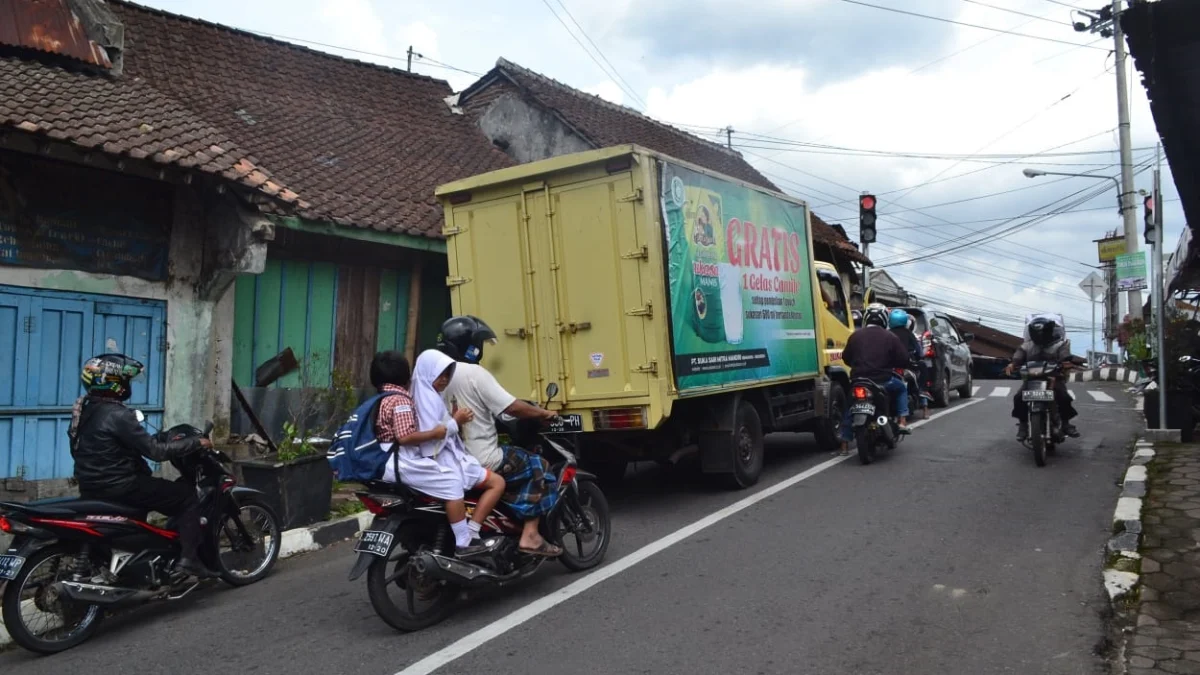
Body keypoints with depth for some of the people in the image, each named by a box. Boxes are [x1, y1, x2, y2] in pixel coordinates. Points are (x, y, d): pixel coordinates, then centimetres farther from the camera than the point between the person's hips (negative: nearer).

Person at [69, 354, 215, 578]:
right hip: (118, 487, -10)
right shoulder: (118, 415, -21)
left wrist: (165, 441, 20)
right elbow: (155, 451, -22)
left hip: (92, 486, 10)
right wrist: (196, 442, -12)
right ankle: (189, 558, -10)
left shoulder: (85, 410, 9)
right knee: (187, 495, -4)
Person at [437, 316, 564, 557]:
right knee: (539, 468, 4)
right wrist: (543, 413, -4)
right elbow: (512, 407, -19)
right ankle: (529, 536, -3)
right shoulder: (474, 374, -16)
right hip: (482, 461, -9)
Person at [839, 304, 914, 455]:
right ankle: (903, 421, 15)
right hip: (883, 381, -2)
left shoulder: (855, 335, 4)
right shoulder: (890, 337, -3)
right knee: (901, 389, 28)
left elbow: (846, 357, 10)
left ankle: (845, 445, 15)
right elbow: (904, 360, -2)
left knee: (849, 408, 20)